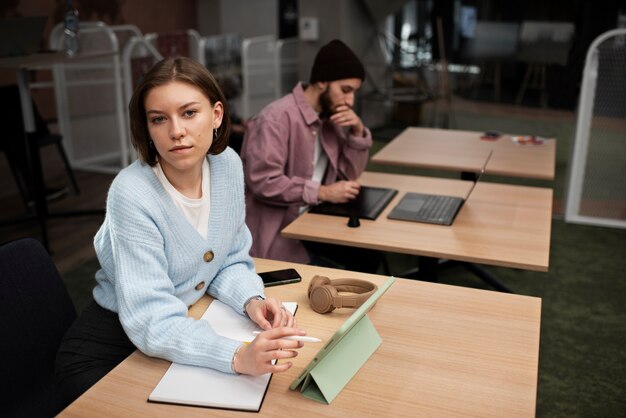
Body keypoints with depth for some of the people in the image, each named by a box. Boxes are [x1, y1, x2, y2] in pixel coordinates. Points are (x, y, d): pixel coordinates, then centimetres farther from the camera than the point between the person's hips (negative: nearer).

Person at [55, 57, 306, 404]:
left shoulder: (227, 164, -10)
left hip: (185, 328, 5)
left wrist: (251, 300, -18)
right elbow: (150, 323, -30)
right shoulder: (132, 194, -27)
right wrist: (238, 356, -43)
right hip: (107, 352, -5)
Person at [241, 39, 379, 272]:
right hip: (276, 228, -7)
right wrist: (323, 192, -24)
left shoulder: (329, 116, 5)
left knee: (368, 253, -6)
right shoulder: (278, 117, -21)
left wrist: (357, 131, -7)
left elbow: (350, 173, 9)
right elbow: (263, 182, -27)